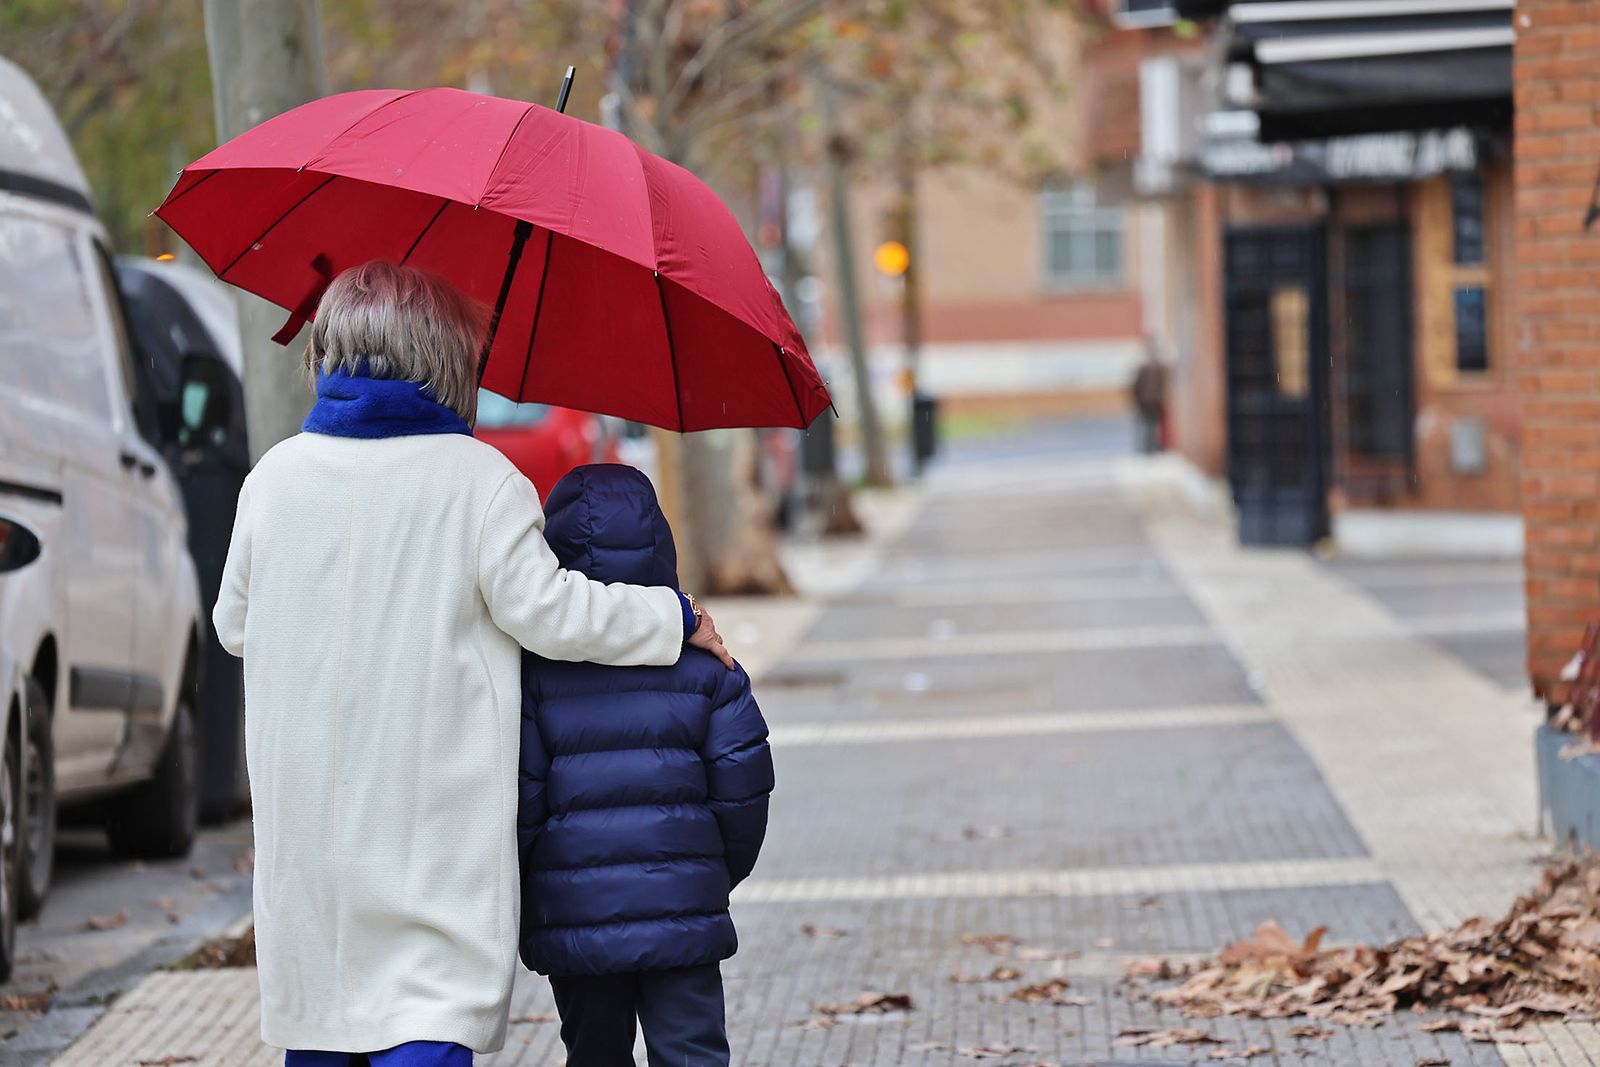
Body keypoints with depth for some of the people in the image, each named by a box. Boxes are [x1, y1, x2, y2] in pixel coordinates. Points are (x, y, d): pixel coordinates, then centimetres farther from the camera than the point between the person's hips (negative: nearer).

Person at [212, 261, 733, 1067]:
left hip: (304, 817, 4)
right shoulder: (479, 479, -9)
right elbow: (549, 614, -11)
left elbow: (235, 626, 13)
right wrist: (678, 619, 3)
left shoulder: (273, 478, 3)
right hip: (436, 813, -4)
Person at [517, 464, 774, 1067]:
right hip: (683, 908, 0)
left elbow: (519, 802, -7)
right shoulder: (704, 667, 2)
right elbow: (743, 790, 2)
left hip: (572, 920, 0)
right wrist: (722, 874, 19)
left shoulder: (534, 672, -4)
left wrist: (518, 902, 7)